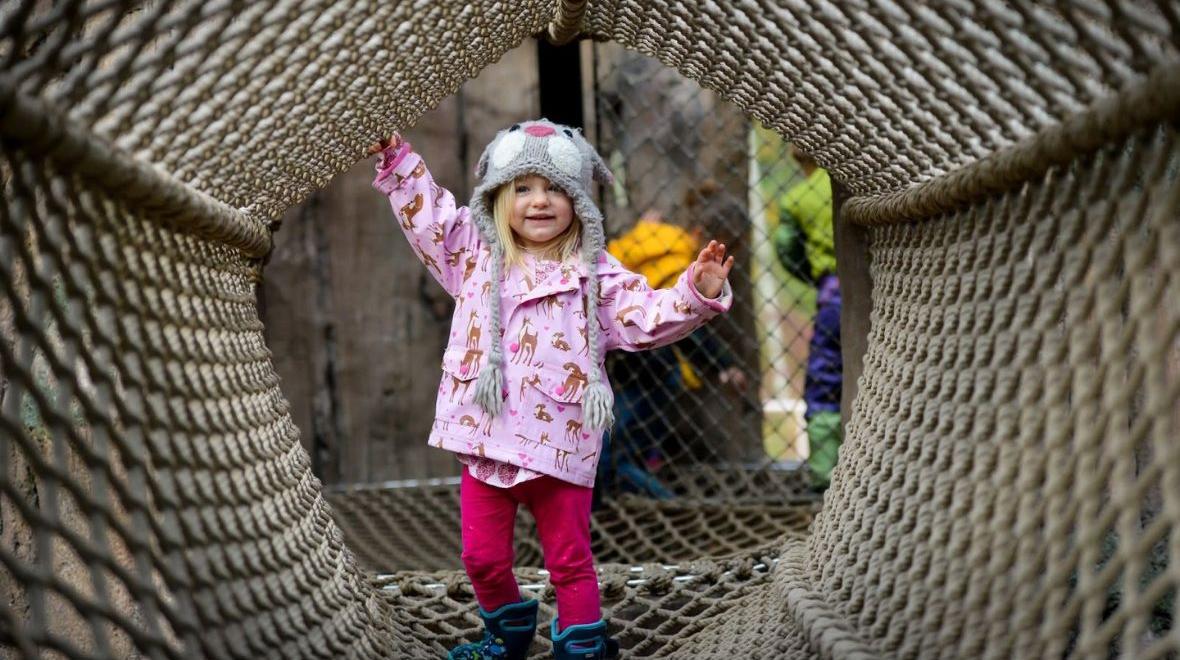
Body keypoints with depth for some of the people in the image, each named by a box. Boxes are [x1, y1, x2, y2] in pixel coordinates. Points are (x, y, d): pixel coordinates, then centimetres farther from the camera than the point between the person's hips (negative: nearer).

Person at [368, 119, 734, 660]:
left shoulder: (595, 274, -1)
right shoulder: (474, 255, 6)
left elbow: (644, 318, -5)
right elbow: (427, 214, 13)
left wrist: (696, 293, -19)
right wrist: (397, 161, 7)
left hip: (560, 447, -3)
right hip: (484, 439, 3)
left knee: (569, 559, 8)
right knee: (483, 557, 13)